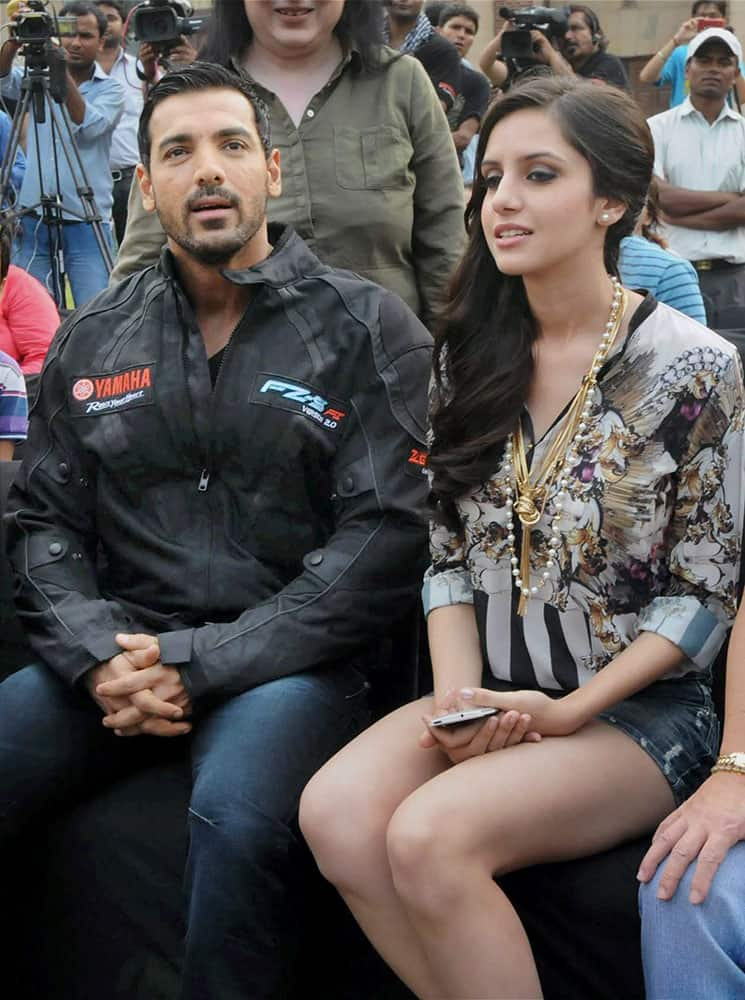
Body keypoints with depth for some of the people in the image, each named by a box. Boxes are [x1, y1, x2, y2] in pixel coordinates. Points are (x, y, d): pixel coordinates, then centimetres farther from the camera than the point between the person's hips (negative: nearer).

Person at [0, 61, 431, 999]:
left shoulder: (367, 327, 1)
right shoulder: (92, 340, 14)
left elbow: (386, 535, -7)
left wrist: (200, 666, -13)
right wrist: (99, 656, -8)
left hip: (286, 663, -4)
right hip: (119, 653, 4)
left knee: (236, 817, -36)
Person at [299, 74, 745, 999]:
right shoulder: (470, 356, 7)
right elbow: (449, 555, 9)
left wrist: (567, 712, -14)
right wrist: (459, 693, -8)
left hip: (640, 708, -5)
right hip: (489, 698, 5)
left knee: (432, 836, -30)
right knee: (335, 812, -24)